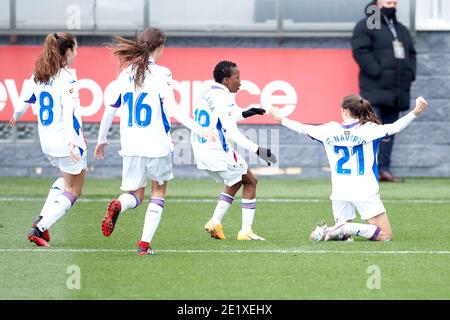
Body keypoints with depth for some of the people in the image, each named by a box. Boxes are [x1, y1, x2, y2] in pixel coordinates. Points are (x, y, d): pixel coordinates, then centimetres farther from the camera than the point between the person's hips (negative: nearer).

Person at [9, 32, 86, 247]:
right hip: (66, 140, -8)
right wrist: (72, 142, -37)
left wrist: (16, 116, 39)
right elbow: (68, 112, -28)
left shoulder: (38, 75, 4)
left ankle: (42, 218, 14)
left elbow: (26, 100, 17)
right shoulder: (67, 78, -17)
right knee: (72, 191, 6)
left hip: (46, 140, 8)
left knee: (66, 179, 30)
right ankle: (39, 229, -7)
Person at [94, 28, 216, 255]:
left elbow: (109, 110, 11)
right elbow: (171, 108, -15)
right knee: (158, 192, 15)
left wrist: (101, 140, 23)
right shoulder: (161, 74, -7)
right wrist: (199, 129, -16)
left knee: (135, 195, 13)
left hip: (130, 146, 3)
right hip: (157, 144, -3)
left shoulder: (125, 74, 7)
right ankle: (145, 243, 4)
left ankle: (118, 205, -23)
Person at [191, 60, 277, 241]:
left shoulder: (206, 93, 10)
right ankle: (246, 231, 4)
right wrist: (257, 150, -20)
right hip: (218, 152, -8)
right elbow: (232, 133, -21)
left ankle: (215, 222, 15)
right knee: (250, 182, 9)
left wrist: (244, 114, 26)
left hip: (200, 151, 8)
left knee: (235, 182, 26)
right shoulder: (224, 99, -17)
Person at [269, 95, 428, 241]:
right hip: (365, 193, -4)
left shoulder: (330, 130, 3)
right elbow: (394, 127, -13)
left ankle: (324, 231, -14)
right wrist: (416, 111, -8)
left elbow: (303, 129, 14)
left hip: (339, 193, 4)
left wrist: (281, 119, 28)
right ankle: (349, 228, -23)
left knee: (343, 235, 19)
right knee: (385, 235, -3)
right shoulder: (369, 130, -6)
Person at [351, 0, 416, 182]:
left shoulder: (401, 30, 23)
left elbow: (411, 53, 26)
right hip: (375, 90, -7)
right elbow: (361, 51, -13)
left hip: (397, 90, 7)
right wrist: (377, 72, -19)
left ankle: (384, 168, 9)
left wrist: (410, 74, 8)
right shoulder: (365, 27, -1)